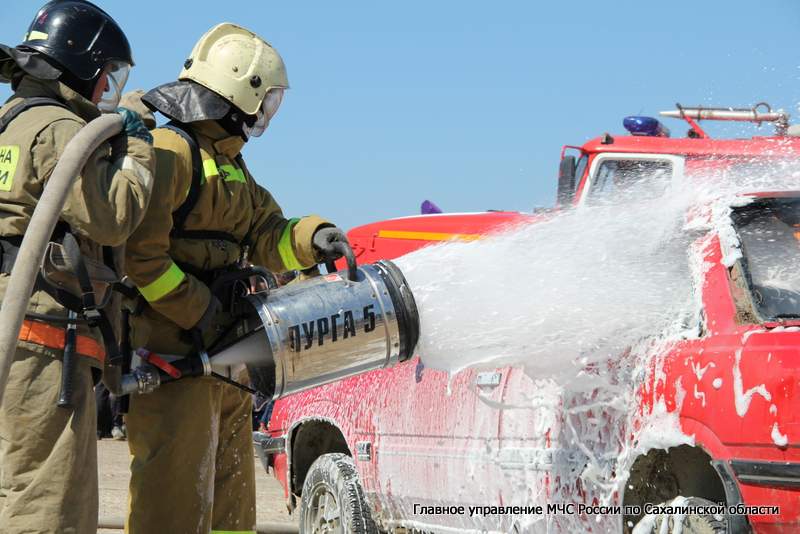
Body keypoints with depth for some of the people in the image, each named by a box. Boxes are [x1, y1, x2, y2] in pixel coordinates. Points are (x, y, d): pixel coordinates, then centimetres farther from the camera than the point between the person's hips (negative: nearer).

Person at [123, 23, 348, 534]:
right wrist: (195, 310, -17)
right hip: (172, 352, -10)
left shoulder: (230, 166, 19)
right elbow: (139, 252, -21)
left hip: (223, 352, 10)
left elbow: (266, 237, 17)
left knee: (230, 485, 15)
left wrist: (311, 238, -3)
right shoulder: (169, 152, -13)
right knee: (174, 490, -11)